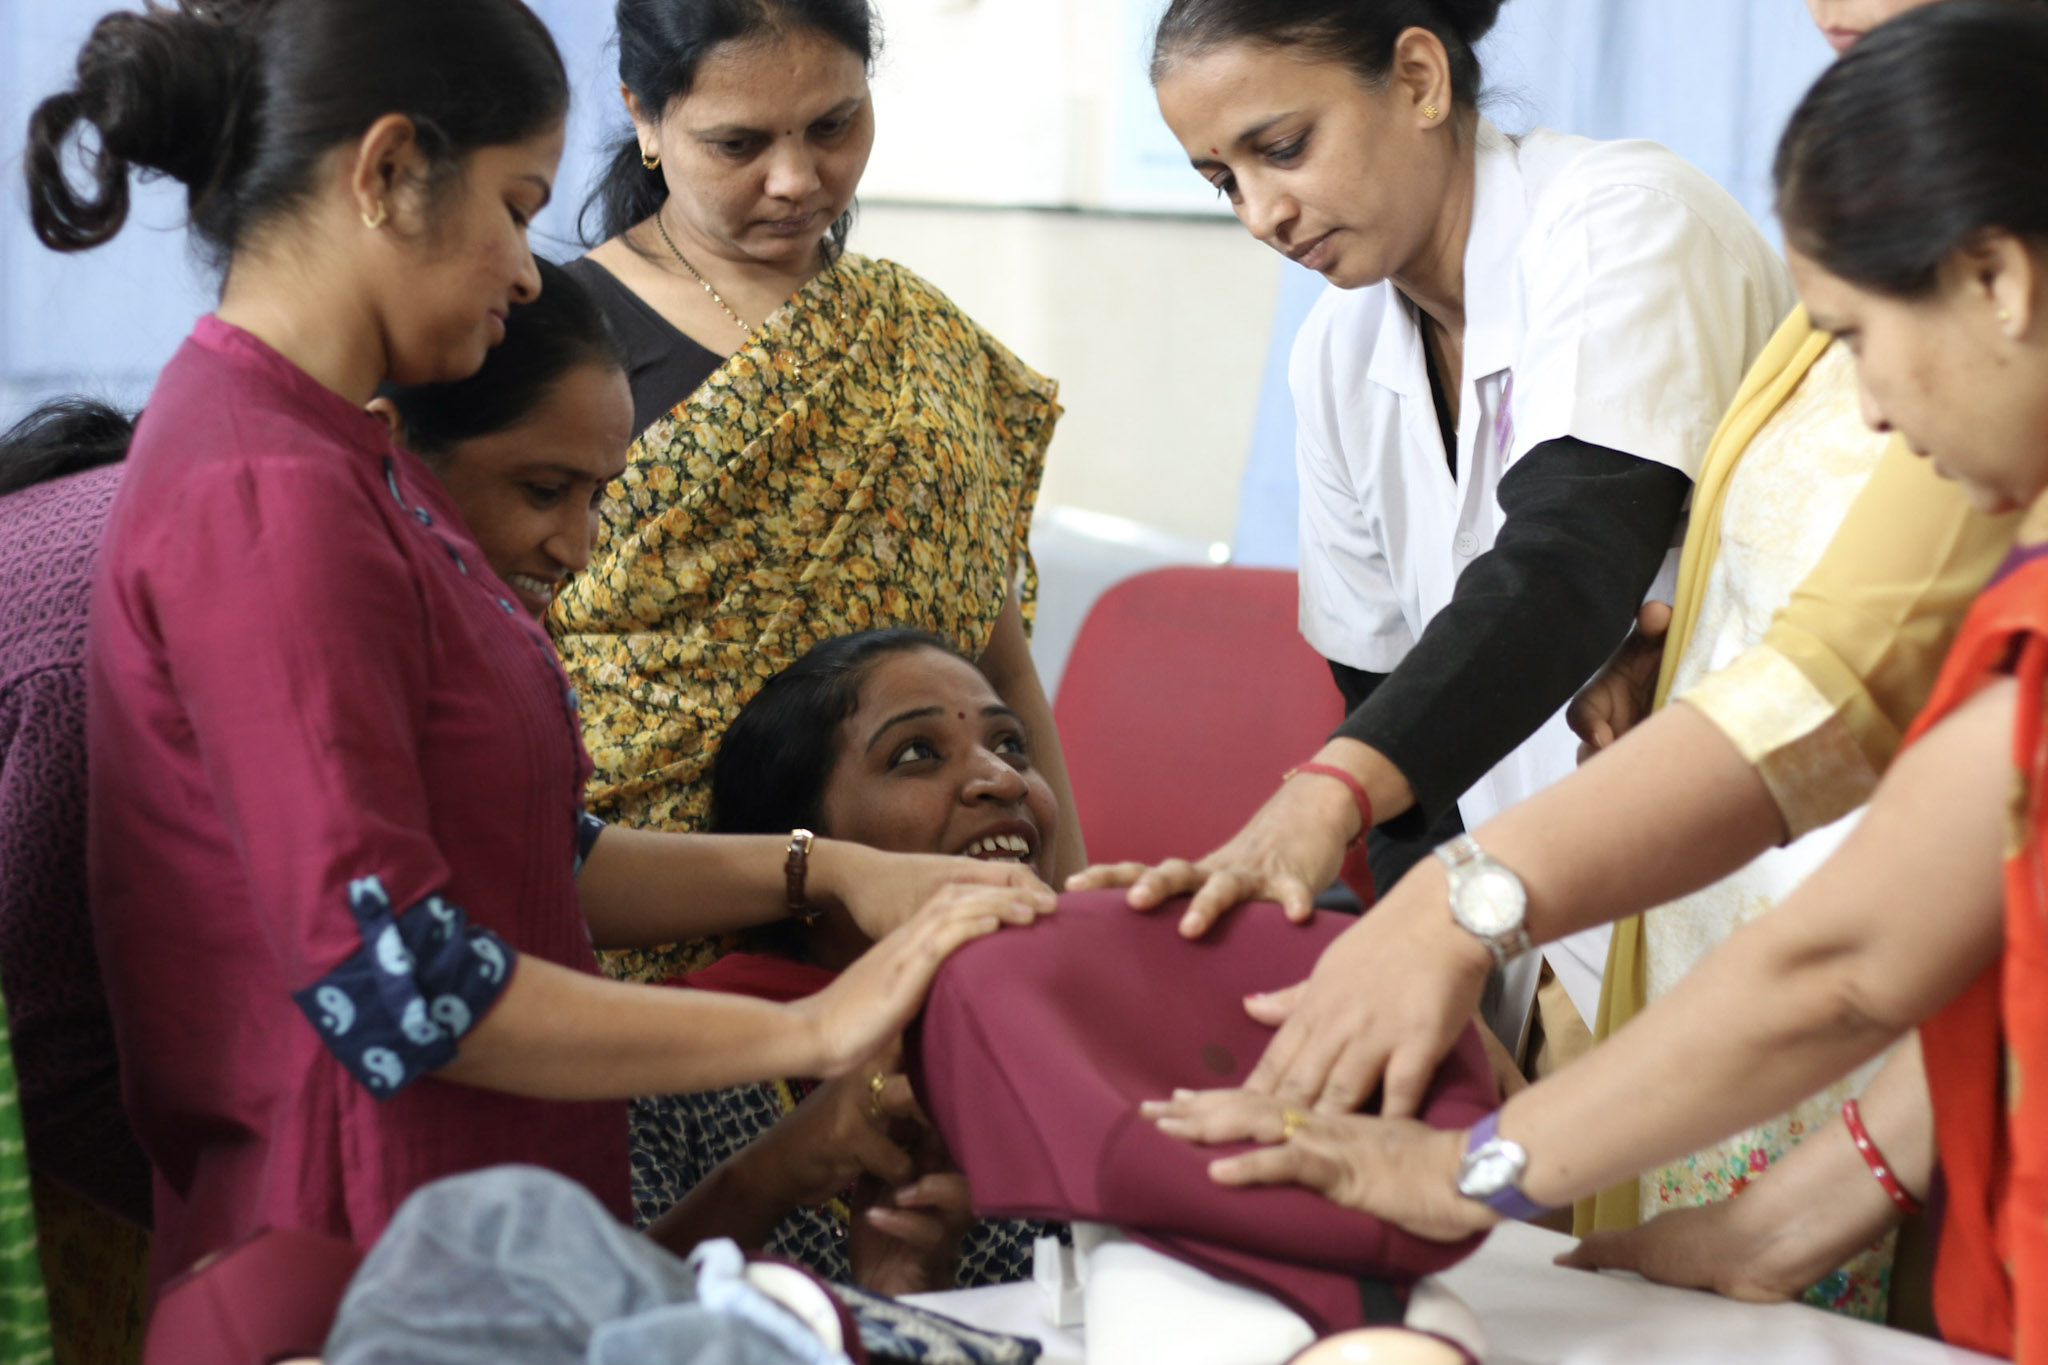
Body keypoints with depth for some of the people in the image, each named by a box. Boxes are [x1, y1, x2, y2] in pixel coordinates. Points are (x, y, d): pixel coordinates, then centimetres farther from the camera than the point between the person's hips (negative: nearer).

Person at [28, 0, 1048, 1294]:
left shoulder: (343, 459, 12)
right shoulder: (266, 498, -20)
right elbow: (384, 979, -26)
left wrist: (824, 873, 3)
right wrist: (813, 1030, -20)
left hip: (469, 1225, 9)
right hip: (363, 1250, -9)